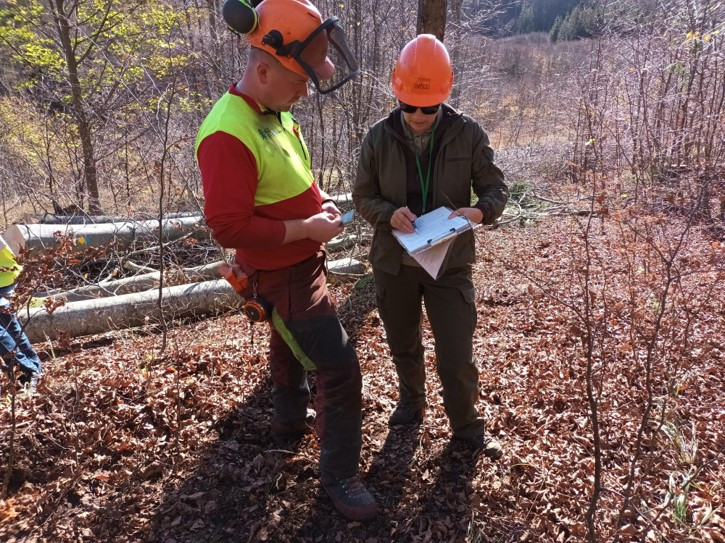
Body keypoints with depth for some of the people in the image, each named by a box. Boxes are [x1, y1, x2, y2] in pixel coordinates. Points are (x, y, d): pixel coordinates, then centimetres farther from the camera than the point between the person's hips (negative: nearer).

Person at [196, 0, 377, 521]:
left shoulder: (276, 113, 2)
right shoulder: (229, 134, -28)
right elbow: (229, 226, -28)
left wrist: (318, 202, 0)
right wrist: (307, 228, -23)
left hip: (300, 263, 10)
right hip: (284, 274, -10)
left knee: (290, 346, 27)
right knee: (340, 367, -5)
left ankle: (289, 421, 52)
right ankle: (340, 473, 14)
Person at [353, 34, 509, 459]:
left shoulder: (468, 134, -10)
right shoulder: (379, 137, -7)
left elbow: (497, 189, -3)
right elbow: (363, 196, -1)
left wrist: (479, 211, -25)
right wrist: (389, 214, -22)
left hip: (450, 262, -1)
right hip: (394, 262, 2)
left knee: (457, 354, 5)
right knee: (404, 346, 21)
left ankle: (468, 424, 31)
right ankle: (412, 403, 49)